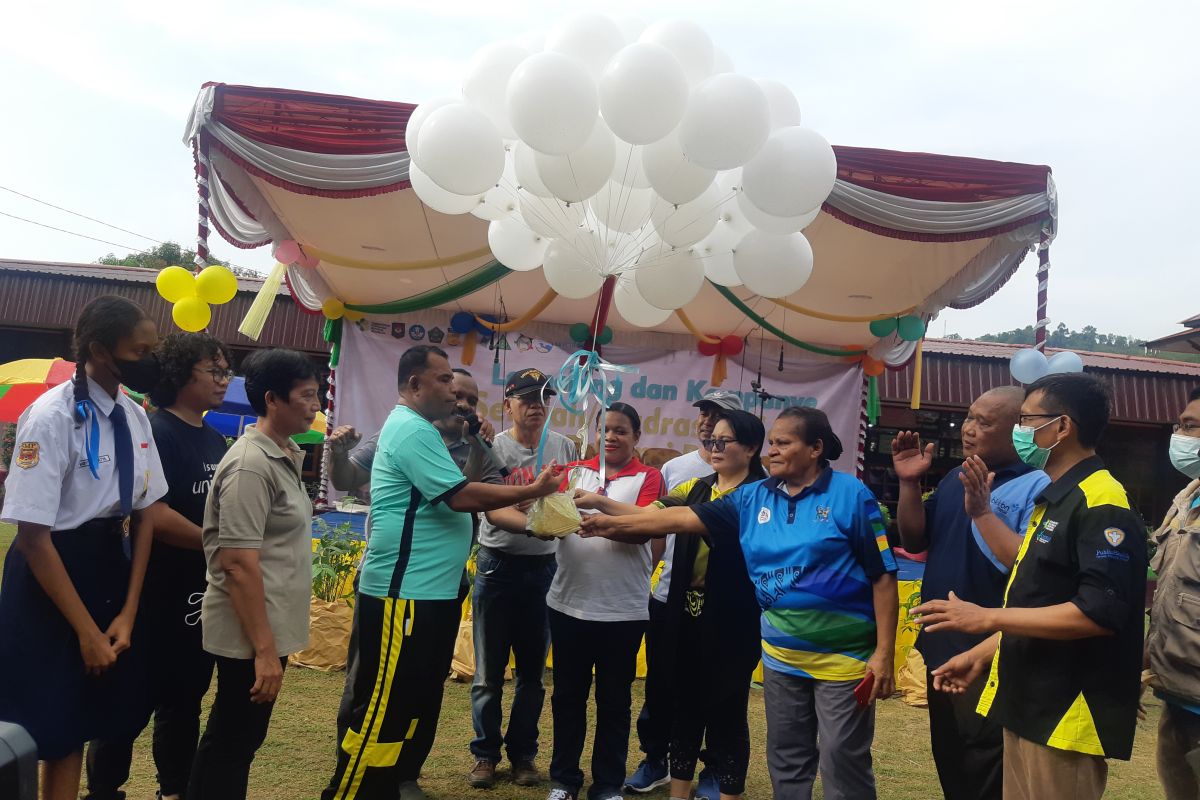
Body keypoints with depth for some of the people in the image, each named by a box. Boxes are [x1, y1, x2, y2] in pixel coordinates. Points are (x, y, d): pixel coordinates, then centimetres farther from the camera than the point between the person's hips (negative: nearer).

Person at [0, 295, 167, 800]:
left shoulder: (134, 417, 0)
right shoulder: (53, 416, -20)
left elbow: (144, 515, 5)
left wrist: (128, 613, 0)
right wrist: (87, 630, -16)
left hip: (113, 572, 6)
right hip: (51, 581, -6)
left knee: (81, 719, 17)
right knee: (44, 723, 7)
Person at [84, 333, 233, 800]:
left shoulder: (216, 441, 11)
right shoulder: (155, 432, -14)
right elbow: (152, 516, -24)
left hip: (201, 595, 8)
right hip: (157, 597, -8)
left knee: (185, 701, 17)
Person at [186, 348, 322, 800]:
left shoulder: (282, 458, 10)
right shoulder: (251, 464, -19)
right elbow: (238, 563, -24)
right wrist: (264, 649, -24)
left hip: (270, 627, 9)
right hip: (251, 633, -9)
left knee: (231, 738, 20)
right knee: (234, 743, 4)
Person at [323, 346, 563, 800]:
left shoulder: (417, 430, 17)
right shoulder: (412, 430, -16)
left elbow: (451, 499, 19)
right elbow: (462, 496, -22)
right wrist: (532, 491, -14)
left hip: (431, 591, 11)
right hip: (403, 593, -11)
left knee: (421, 697, 18)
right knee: (383, 706, -2)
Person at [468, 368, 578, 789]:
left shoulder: (564, 447, 2)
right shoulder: (493, 448, -7)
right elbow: (493, 510, -17)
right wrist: (533, 525, -34)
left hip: (543, 567, 2)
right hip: (498, 565, -2)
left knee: (533, 669, 12)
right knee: (489, 670, 8)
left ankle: (523, 753, 27)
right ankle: (486, 753, 24)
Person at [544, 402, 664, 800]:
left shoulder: (648, 477, -2)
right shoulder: (575, 471, 6)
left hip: (622, 609, -2)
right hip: (569, 603, 3)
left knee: (614, 700, 10)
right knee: (568, 695, 14)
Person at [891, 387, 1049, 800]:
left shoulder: (1038, 487, -16)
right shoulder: (955, 478, 8)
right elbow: (914, 541, 9)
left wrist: (982, 511, -27)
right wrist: (909, 484, -3)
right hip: (941, 650, 8)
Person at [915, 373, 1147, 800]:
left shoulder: (1101, 505, -18)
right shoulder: (1054, 501, 15)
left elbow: (1100, 612, -27)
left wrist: (987, 618, -23)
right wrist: (982, 653, 16)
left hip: (1067, 715, -9)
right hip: (1029, 701, 9)